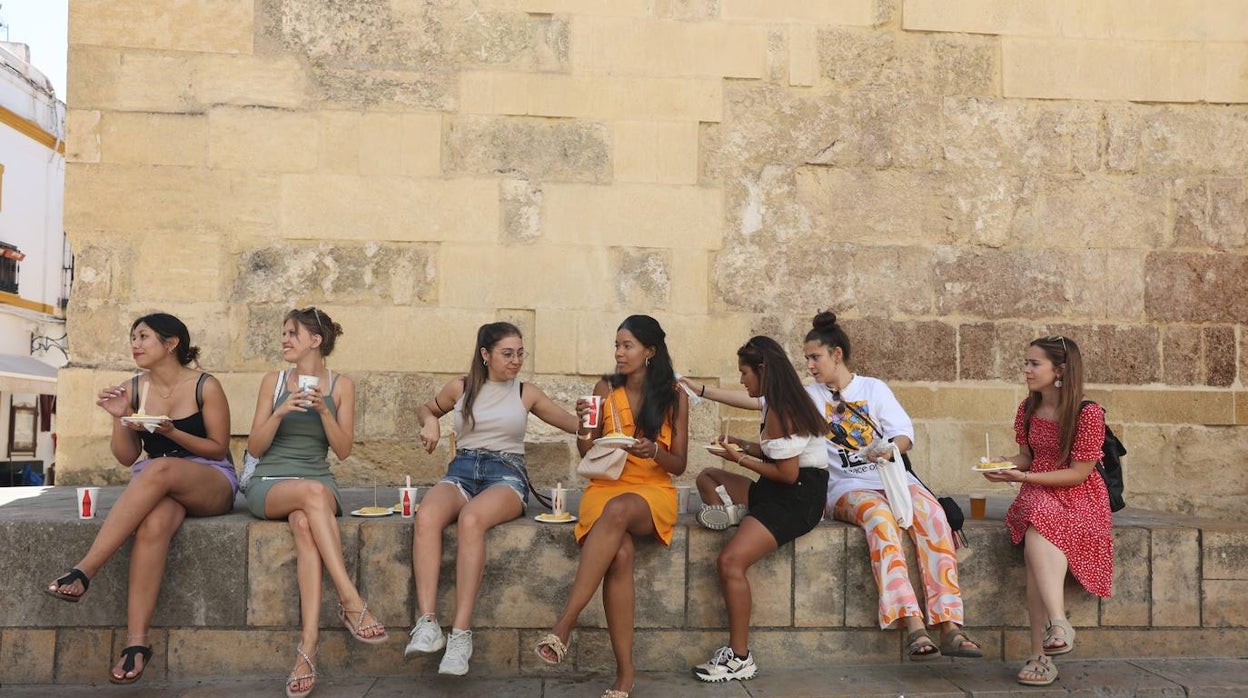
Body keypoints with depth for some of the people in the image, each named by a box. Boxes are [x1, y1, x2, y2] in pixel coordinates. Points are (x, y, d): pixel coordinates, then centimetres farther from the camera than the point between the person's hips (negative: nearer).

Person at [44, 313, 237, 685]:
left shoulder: (205, 387, -4)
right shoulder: (133, 390, 8)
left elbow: (219, 448, -3)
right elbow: (127, 458, 10)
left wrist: (171, 432, -17)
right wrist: (119, 418, -6)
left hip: (211, 481, -3)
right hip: (155, 486, 3)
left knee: (159, 469, -38)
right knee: (153, 524, -35)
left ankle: (84, 570, -37)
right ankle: (136, 641, -39)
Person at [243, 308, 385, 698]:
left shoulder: (341, 386, 9)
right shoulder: (273, 382, 10)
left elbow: (343, 450, 3)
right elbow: (254, 447, 6)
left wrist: (323, 409, -11)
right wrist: (281, 412, -10)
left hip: (318, 484, 0)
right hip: (269, 483, 0)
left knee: (305, 524, -37)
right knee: (312, 492, -37)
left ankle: (307, 647, -44)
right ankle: (351, 601, -40)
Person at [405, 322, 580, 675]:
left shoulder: (527, 394, 13)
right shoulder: (460, 388, 14)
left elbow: (576, 425, 16)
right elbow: (425, 409, 32)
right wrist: (429, 422, 8)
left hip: (506, 476, -2)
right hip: (462, 471, 2)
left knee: (471, 519, -38)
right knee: (426, 516, -35)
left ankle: (461, 633, -37)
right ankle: (427, 624, -39)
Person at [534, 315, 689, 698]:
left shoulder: (674, 397, 5)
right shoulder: (606, 389, 8)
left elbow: (678, 465, 5)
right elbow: (586, 455, 10)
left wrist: (654, 451, -16)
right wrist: (584, 425, -11)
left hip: (653, 492, -1)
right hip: (606, 486, 1)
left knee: (618, 511, -38)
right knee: (620, 553, -32)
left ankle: (564, 623, -38)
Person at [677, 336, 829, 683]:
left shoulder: (779, 412, -17)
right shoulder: (779, 403, 12)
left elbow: (788, 473, -20)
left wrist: (739, 458, -11)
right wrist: (742, 445, 8)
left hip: (798, 498, -11)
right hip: (779, 492, 11)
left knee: (730, 561, -25)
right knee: (708, 477, 20)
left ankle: (740, 659, -18)